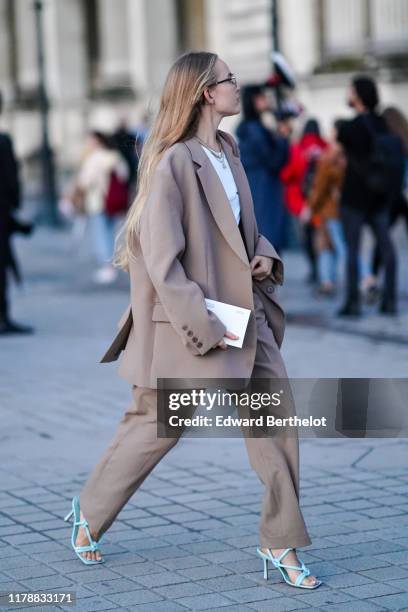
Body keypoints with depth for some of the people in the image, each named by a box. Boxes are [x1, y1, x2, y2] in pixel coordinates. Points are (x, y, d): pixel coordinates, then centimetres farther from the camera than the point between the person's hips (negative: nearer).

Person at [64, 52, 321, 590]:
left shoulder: (228, 152, 9)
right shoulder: (173, 163, -17)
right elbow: (162, 260, -20)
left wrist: (263, 253, 3)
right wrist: (202, 326, -22)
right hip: (184, 322, -8)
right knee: (155, 426, 2)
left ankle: (281, 543, 11)